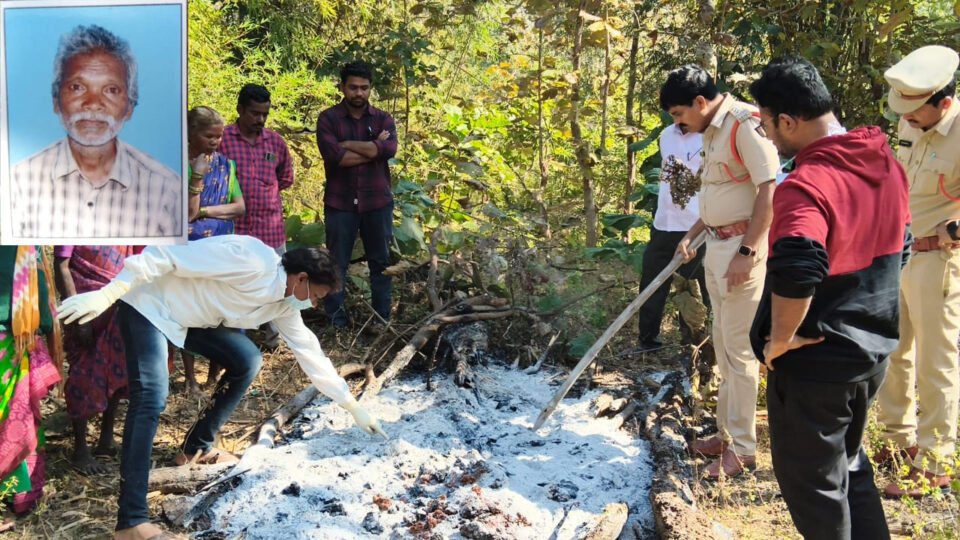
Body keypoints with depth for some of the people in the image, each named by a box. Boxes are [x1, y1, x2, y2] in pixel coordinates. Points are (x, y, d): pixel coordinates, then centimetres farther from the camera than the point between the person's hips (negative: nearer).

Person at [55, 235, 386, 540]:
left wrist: (354, 408, 10)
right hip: (149, 304, -9)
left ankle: (198, 448, 18)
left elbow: (310, 353, 8)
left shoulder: (284, 304, 0)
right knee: (151, 399, -21)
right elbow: (166, 257, -28)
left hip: (189, 317, 9)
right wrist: (107, 294, -33)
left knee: (247, 361, 2)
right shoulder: (249, 260, -27)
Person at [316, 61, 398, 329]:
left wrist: (348, 144, -14)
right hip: (340, 203, -2)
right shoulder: (328, 119, -2)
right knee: (336, 264, 6)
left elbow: (389, 149, -15)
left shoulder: (383, 119, 5)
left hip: (377, 202, 2)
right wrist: (373, 148, -13)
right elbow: (334, 156, -18)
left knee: (381, 261, 10)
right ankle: (335, 318, 19)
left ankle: (382, 317, 22)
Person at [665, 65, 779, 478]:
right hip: (716, 246, 10)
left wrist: (746, 253, -22)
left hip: (742, 246, -10)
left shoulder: (746, 124, -17)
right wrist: (691, 236, 17)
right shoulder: (711, 131, 13)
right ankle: (727, 433, 27)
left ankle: (743, 448, 8)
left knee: (739, 349, -3)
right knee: (723, 344, 15)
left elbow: (769, 192, -21)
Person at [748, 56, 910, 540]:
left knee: (811, 483, 11)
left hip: (814, 360, -8)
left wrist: (781, 339, -23)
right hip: (873, 350, 9)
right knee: (848, 464, 26)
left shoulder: (806, 185, -26)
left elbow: (795, 274, -40)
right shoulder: (886, 165, 2)